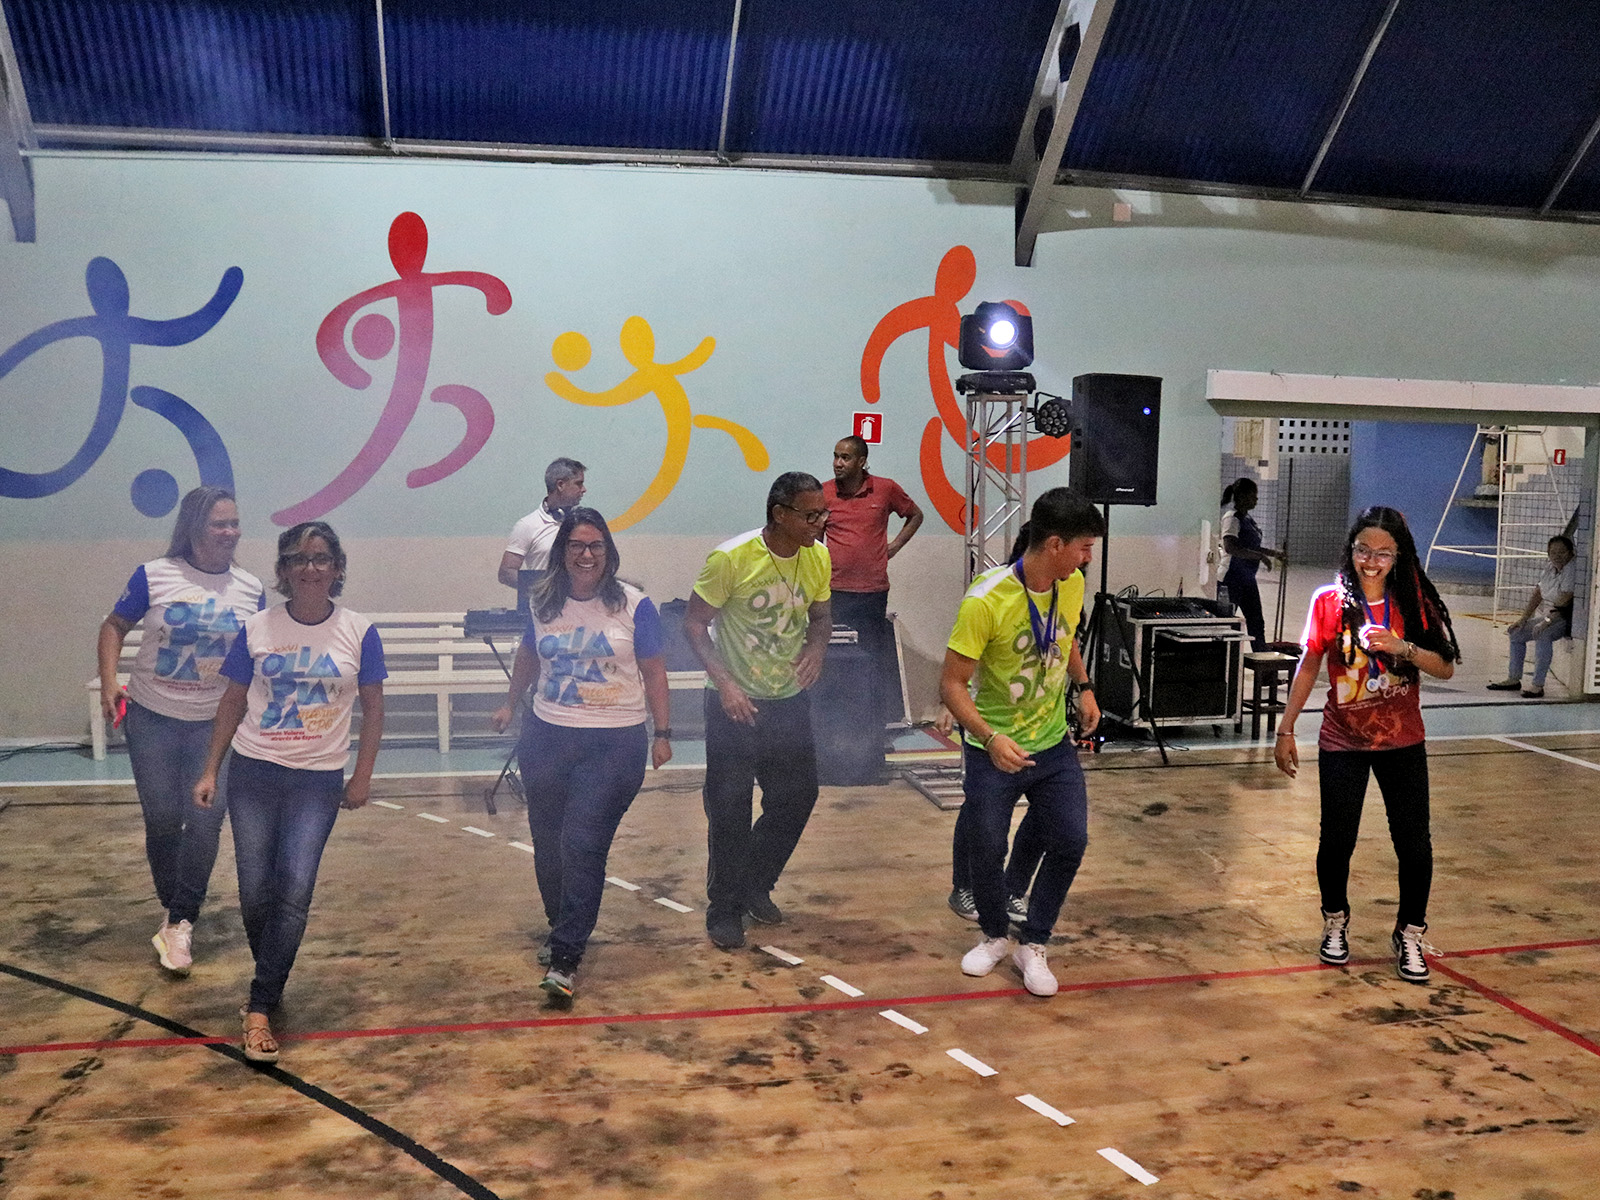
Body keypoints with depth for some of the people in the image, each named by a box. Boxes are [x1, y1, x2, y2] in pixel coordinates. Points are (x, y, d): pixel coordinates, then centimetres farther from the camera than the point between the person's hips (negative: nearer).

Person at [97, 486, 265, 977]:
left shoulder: (250, 589, -2)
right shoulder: (154, 576, -8)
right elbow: (114, 627, 3)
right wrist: (109, 683, -9)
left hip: (216, 724, 1)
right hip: (153, 719, -1)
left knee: (205, 822, -3)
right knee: (163, 821, 8)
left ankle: (180, 923, 10)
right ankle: (173, 909, 30)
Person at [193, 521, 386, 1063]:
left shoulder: (358, 632, -3)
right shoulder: (257, 629, 0)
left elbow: (372, 707, 4)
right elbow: (233, 702, 8)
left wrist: (363, 775, 2)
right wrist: (210, 770, 5)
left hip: (318, 780, -1)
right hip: (253, 773, 2)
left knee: (294, 892, -8)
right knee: (255, 892, 3)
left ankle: (260, 1008, 0)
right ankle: (272, 982, 29)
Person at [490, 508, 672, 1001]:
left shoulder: (634, 605, -5)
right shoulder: (543, 604, 5)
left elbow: (654, 672, 0)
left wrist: (662, 733, -2)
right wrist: (509, 706, 26)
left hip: (615, 743, -4)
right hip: (547, 738, 4)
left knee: (582, 845, -13)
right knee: (548, 844, 13)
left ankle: (565, 960, -9)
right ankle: (562, 927, 36)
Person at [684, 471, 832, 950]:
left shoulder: (818, 558, -3)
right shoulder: (731, 559, -19)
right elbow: (694, 624, -12)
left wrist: (817, 644, -9)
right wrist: (724, 681, -22)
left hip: (790, 702, 5)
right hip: (735, 704, -5)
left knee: (797, 796, 12)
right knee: (730, 811, 2)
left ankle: (755, 887, 35)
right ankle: (724, 910, 21)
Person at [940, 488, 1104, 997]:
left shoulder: (1072, 585, -5)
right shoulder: (986, 601, -24)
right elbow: (952, 684, -21)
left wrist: (1083, 686, 9)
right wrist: (991, 739, -33)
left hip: (1054, 745, 5)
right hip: (994, 751, -5)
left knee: (1070, 841, -2)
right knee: (985, 849, 5)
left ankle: (1032, 946, 18)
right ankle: (994, 936, 34)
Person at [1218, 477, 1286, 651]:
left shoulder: (1247, 518, 14)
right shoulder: (1232, 517, -15)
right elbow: (1230, 547, -29)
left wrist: (1274, 553, 20)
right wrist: (1260, 556, -27)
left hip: (1247, 578, 10)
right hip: (1231, 577, -9)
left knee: (1256, 623, 11)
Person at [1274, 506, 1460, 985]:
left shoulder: (1414, 602, -4)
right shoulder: (1329, 601, -6)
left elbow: (1445, 667, -6)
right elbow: (1309, 666, 1)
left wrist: (1402, 647, -24)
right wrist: (1286, 730, 1)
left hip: (1402, 743, 1)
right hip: (1342, 743, 0)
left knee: (1414, 843, 0)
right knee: (1337, 840, 5)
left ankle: (1409, 936, 20)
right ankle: (1335, 924, 30)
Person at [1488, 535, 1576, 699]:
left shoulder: (1572, 571, -18)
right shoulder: (1549, 568, 7)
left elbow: (1564, 603, -24)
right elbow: (1537, 595, 9)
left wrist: (1547, 621, -30)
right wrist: (1522, 619, 2)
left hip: (1565, 619, -9)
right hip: (1546, 615, 9)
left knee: (1542, 634, -34)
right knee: (1516, 633, 4)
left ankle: (1537, 684, -31)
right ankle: (1513, 679, 13)